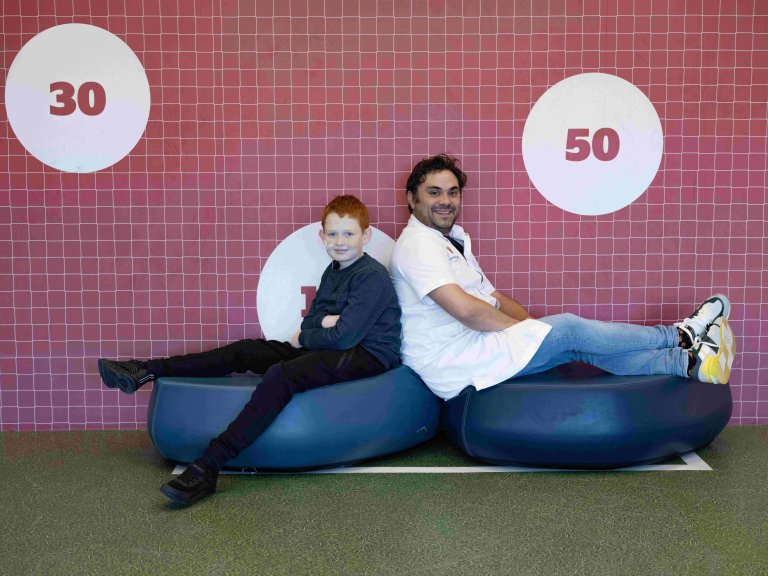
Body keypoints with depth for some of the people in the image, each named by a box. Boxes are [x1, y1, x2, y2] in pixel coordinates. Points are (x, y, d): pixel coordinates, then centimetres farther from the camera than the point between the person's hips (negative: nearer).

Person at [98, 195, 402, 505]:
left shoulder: (372, 277, -14)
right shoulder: (333, 271, 16)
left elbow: (344, 336, -22)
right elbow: (308, 323, 15)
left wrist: (302, 339, -4)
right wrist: (323, 322, -9)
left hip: (369, 355, -9)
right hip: (334, 349, 9)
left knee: (281, 375, -32)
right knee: (246, 351, -1)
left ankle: (207, 467, -40)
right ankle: (147, 371, -2)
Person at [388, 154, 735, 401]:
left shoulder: (453, 240, 20)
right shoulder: (418, 245, -14)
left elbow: (493, 298, 20)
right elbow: (465, 310, -25)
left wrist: (533, 327, 4)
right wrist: (523, 327, -10)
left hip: (471, 350, 9)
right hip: (451, 365, -9)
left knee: (577, 346, -2)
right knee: (568, 329, -9)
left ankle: (688, 362, -3)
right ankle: (681, 336, 5)